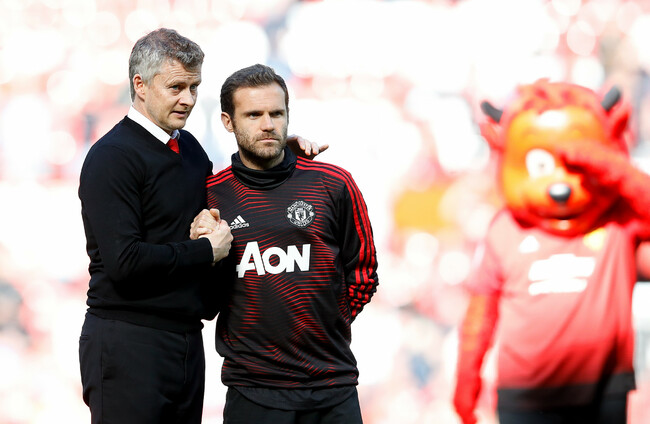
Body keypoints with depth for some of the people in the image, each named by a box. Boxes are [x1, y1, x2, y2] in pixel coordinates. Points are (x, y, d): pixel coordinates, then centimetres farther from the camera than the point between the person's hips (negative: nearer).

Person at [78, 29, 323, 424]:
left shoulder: (188, 147, 14)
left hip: (188, 341, 8)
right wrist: (208, 251, -11)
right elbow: (124, 261, -22)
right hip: (128, 342, -8)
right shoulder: (111, 157, -12)